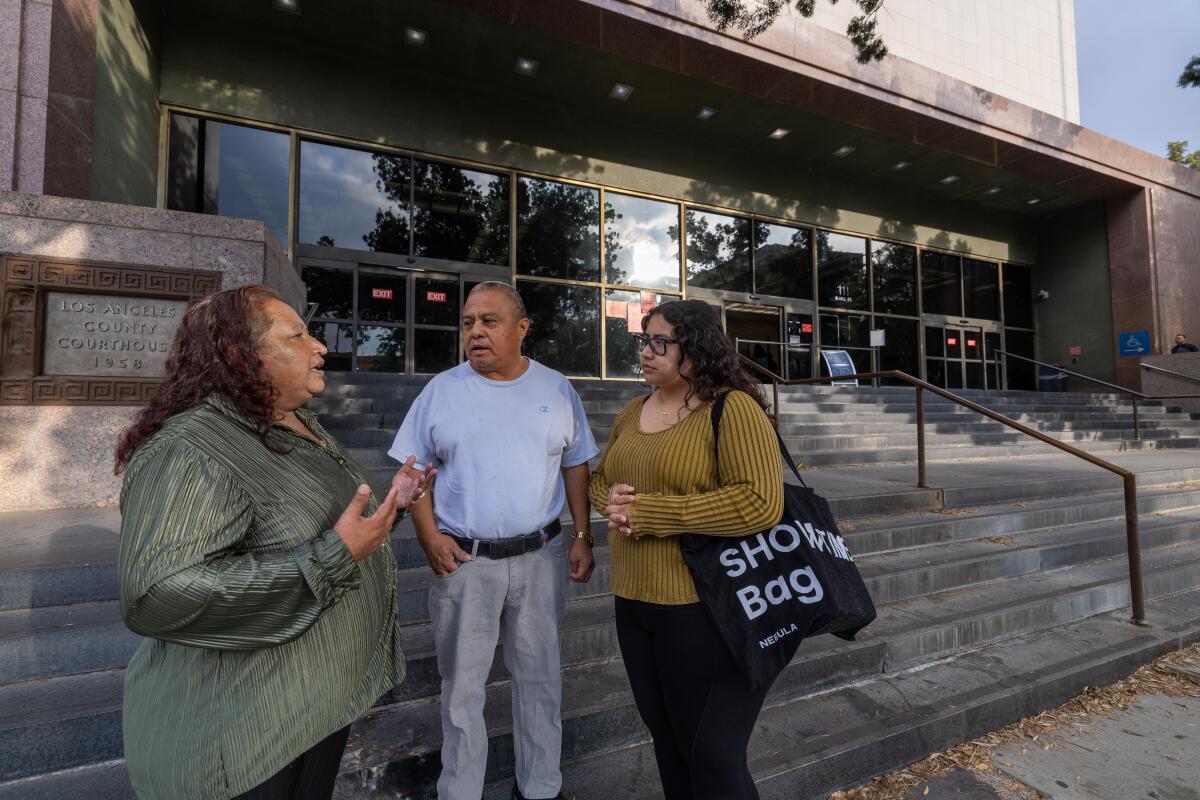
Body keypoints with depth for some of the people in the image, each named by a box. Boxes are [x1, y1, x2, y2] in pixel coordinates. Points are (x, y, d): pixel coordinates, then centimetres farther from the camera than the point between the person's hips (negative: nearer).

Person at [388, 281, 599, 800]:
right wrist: (429, 538, -8)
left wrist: (582, 537, 0)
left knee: (539, 676, 17)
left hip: (540, 556, 1)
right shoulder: (441, 390, -2)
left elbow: (576, 466, 5)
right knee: (461, 686, 14)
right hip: (463, 559, -1)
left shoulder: (557, 389, 1)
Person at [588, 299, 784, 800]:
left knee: (713, 756, 13)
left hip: (704, 609, -7)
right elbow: (599, 478, 16)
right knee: (666, 741, 26)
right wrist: (613, 499, -10)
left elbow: (760, 502, -26)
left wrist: (647, 512, -23)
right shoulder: (631, 413, 7)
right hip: (633, 604, 7)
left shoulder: (732, 407, -15)